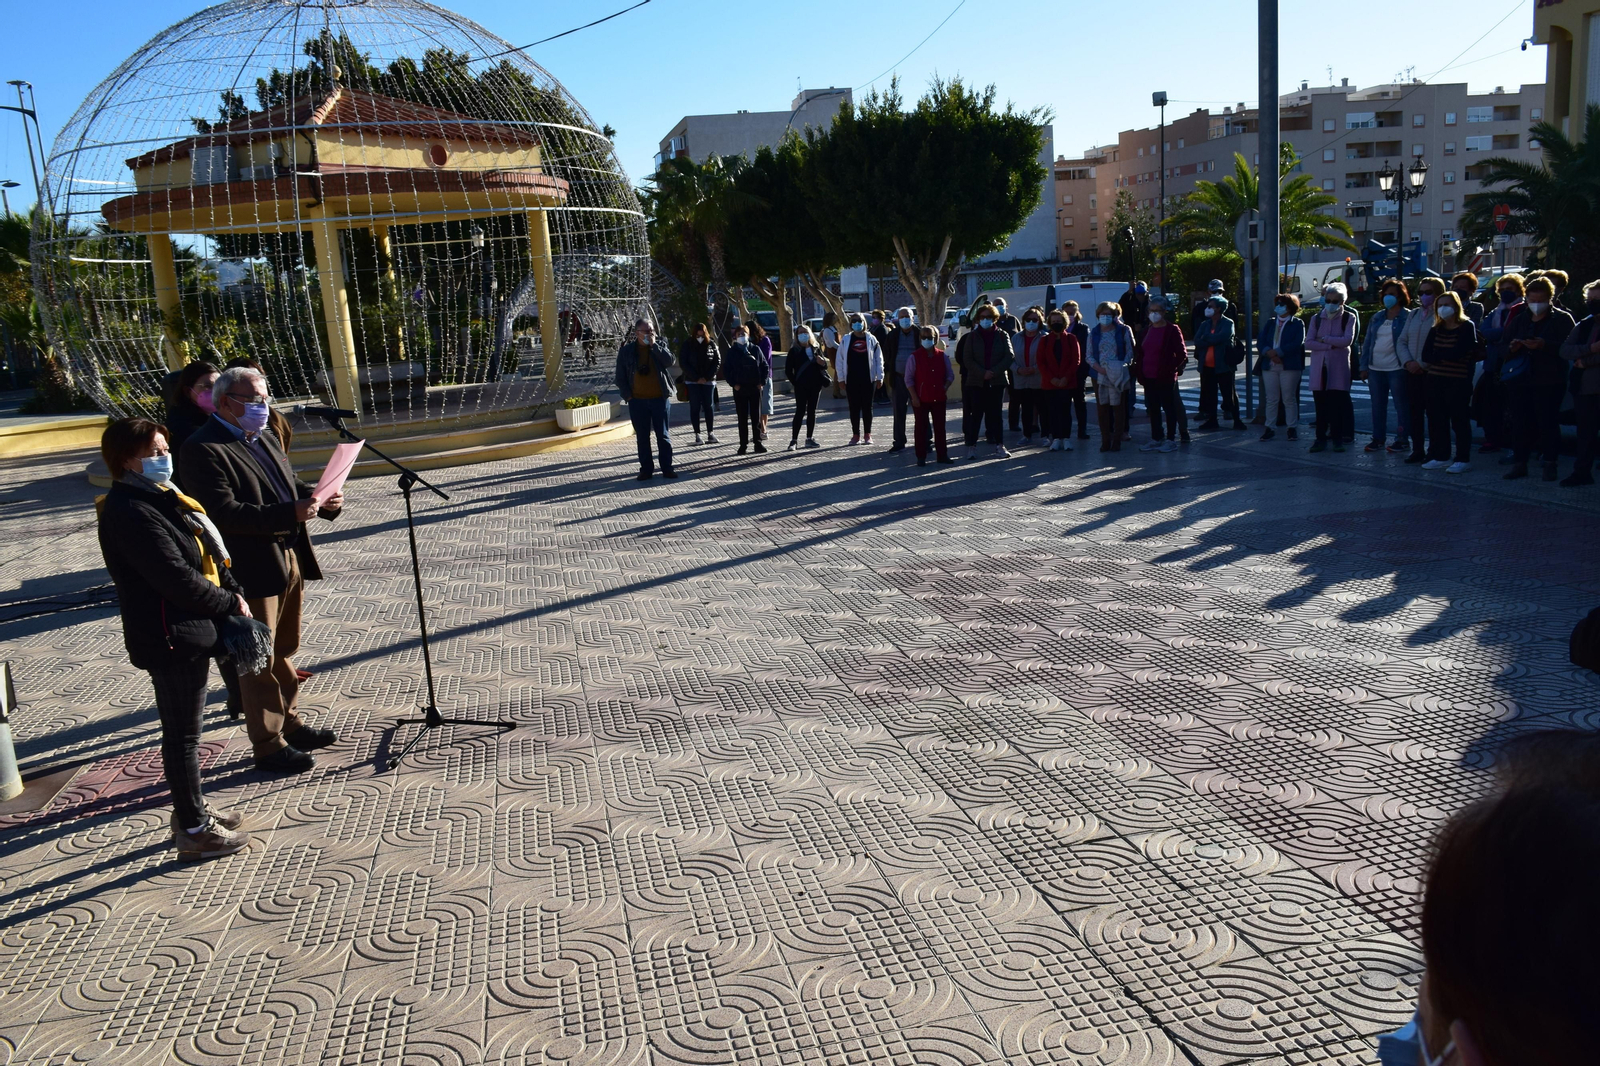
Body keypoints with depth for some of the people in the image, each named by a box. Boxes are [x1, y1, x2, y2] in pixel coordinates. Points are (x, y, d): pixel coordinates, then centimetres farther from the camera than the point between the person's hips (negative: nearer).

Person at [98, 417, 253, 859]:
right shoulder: (130, 513, -20)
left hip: (190, 631, 10)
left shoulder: (159, 497, 12)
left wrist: (233, 592, 1)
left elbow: (208, 556, 14)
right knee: (183, 734, 1)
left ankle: (193, 809, 34)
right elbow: (176, 578, -23)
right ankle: (193, 831, 12)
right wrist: (230, 604, -11)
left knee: (187, 728, 20)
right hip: (171, 639, -10)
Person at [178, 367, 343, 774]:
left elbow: (291, 484, 20)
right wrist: (290, 513, -31)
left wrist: (322, 501, -2)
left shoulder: (265, 437, 12)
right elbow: (226, 513, -24)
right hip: (251, 570, -8)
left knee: (284, 651, 21)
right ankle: (268, 746, 15)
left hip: (290, 559, 8)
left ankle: (289, 723, 36)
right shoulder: (201, 450, -16)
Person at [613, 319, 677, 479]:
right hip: (637, 401, 0)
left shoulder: (659, 346, 5)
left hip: (659, 399, 0)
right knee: (642, 437, 5)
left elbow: (670, 362, -14)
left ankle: (667, 468, 10)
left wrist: (654, 345, -15)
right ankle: (646, 469, 13)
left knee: (663, 435, 4)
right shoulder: (626, 350, 2)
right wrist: (627, 395, -6)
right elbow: (620, 377, 4)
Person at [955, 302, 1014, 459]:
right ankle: (971, 446, 4)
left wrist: (994, 372, -15)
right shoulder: (972, 336, 6)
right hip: (976, 381, 0)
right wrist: (983, 373, -14)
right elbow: (967, 359, -1)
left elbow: (1009, 357, -3)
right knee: (976, 414, 0)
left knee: (995, 414, 2)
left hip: (997, 381, 0)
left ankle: (999, 446, 4)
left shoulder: (1002, 335, 5)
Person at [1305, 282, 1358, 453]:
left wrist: (1323, 339, -8)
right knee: (1320, 404, 2)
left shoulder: (1349, 318, 4)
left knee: (1337, 404, -3)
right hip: (1319, 367, 2)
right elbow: (1308, 343, -2)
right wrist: (1331, 345, -11)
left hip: (1339, 367, -2)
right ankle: (1321, 438, 8)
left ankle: (1337, 438, 5)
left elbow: (1347, 340, -12)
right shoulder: (1316, 318, 10)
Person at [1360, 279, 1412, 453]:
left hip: (1397, 369, -6)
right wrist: (1364, 366, 8)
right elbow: (1367, 342, 14)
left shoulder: (1408, 317, -3)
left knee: (1401, 406, 1)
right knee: (1377, 406, 10)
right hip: (1375, 369, 6)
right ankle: (1378, 438, 18)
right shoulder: (1377, 318, 14)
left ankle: (1402, 440, 6)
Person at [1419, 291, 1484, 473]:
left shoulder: (1467, 327, -5)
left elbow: (1456, 354, -18)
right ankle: (1440, 457, 17)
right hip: (1436, 380, 6)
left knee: (1459, 421, -2)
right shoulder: (1436, 330, 13)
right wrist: (1445, 355, -11)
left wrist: (1436, 356, -6)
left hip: (1458, 382, -6)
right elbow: (1426, 356, 1)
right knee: (1437, 421, 8)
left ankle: (1463, 460, 4)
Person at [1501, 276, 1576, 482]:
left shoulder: (1562, 319, 2)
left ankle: (1550, 464, 3)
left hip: (1549, 382, -4)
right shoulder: (1520, 320, 18)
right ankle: (1520, 463, 9)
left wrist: (1544, 345, -24)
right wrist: (1512, 347, -6)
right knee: (1522, 423, 4)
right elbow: (1505, 346, 16)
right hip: (1520, 381, 5)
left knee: (1548, 423, -4)